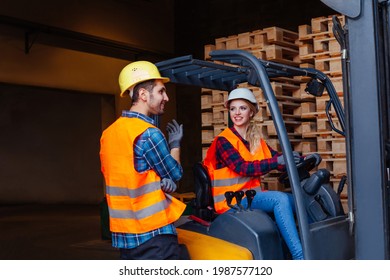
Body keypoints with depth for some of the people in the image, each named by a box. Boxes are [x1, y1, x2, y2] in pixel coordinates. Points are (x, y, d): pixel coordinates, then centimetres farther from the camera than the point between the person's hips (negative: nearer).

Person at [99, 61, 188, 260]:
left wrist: (159, 181, -4)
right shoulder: (148, 134, -18)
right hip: (153, 234, -9)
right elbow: (175, 173, -5)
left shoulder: (108, 133, 8)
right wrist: (175, 143, 11)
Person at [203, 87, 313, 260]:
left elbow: (280, 161, 6)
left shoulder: (257, 141, 15)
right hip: (232, 200, -6)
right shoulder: (223, 140, -6)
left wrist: (302, 160, -14)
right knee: (281, 198, -28)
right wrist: (276, 161, -30)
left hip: (252, 195, 7)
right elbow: (242, 167, -21)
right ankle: (299, 256, -30)